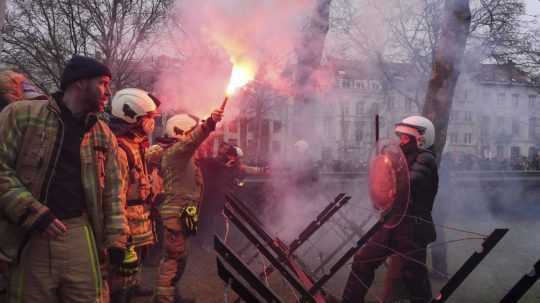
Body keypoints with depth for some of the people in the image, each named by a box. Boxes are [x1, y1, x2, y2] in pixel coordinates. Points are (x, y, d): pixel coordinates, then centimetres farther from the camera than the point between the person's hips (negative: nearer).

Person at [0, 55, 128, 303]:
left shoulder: (104, 134, 13)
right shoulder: (21, 114, -1)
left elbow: (112, 191, 12)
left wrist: (115, 238, 5)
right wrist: (33, 213, -14)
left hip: (80, 233, 3)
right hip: (28, 236, -3)